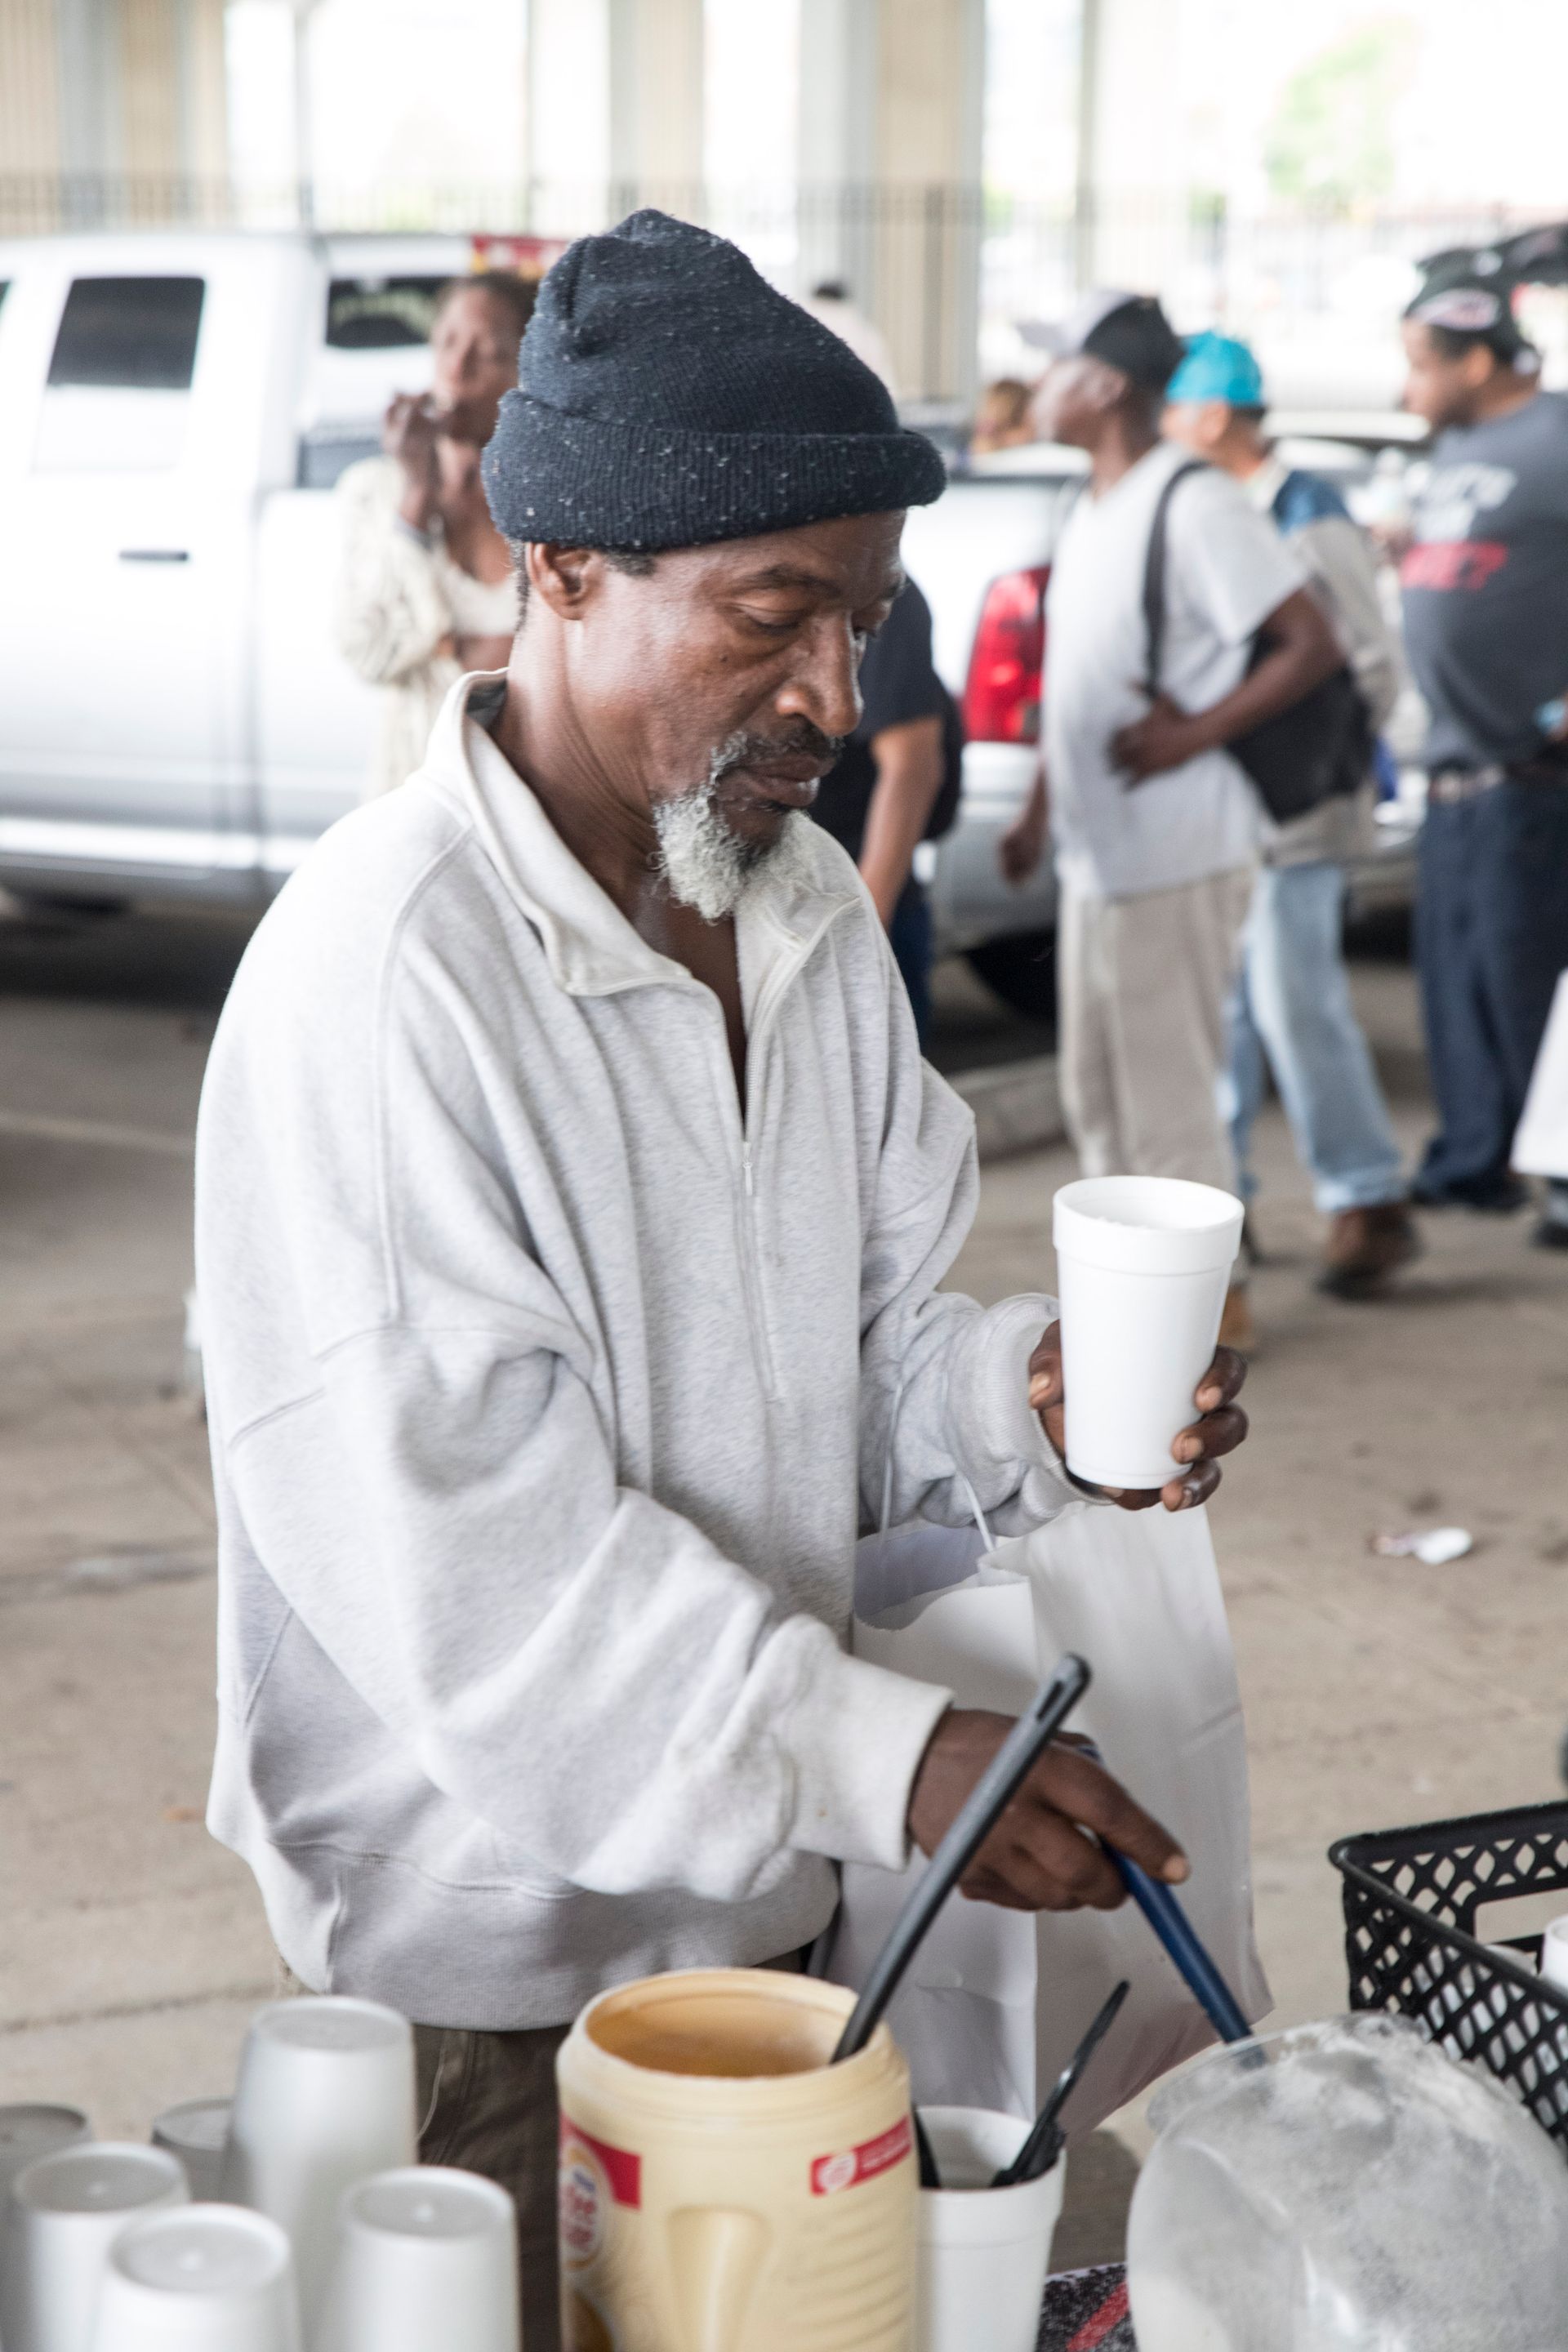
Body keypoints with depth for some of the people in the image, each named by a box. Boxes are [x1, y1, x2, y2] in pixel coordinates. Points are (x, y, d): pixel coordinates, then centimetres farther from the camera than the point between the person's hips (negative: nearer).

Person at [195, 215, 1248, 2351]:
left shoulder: (810, 908, 4)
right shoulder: (386, 971, -23)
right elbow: (456, 1548, -27)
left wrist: (1027, 1393, -11)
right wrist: (882, 1749, -32)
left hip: (763, 1889, 8)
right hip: (493, 1964, -7)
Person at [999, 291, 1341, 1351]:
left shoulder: (1196, 504, -14)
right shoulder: (1094, 511, 14)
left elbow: (1313, 645, -18)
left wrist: (1194, 734, -21)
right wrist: (1041, 812, 19)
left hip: (1176, 855, -9)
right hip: (1099, 854, 9)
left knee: (1167, 1089, -3)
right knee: (1099, 1093, 15)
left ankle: (1214, 1302, 9)